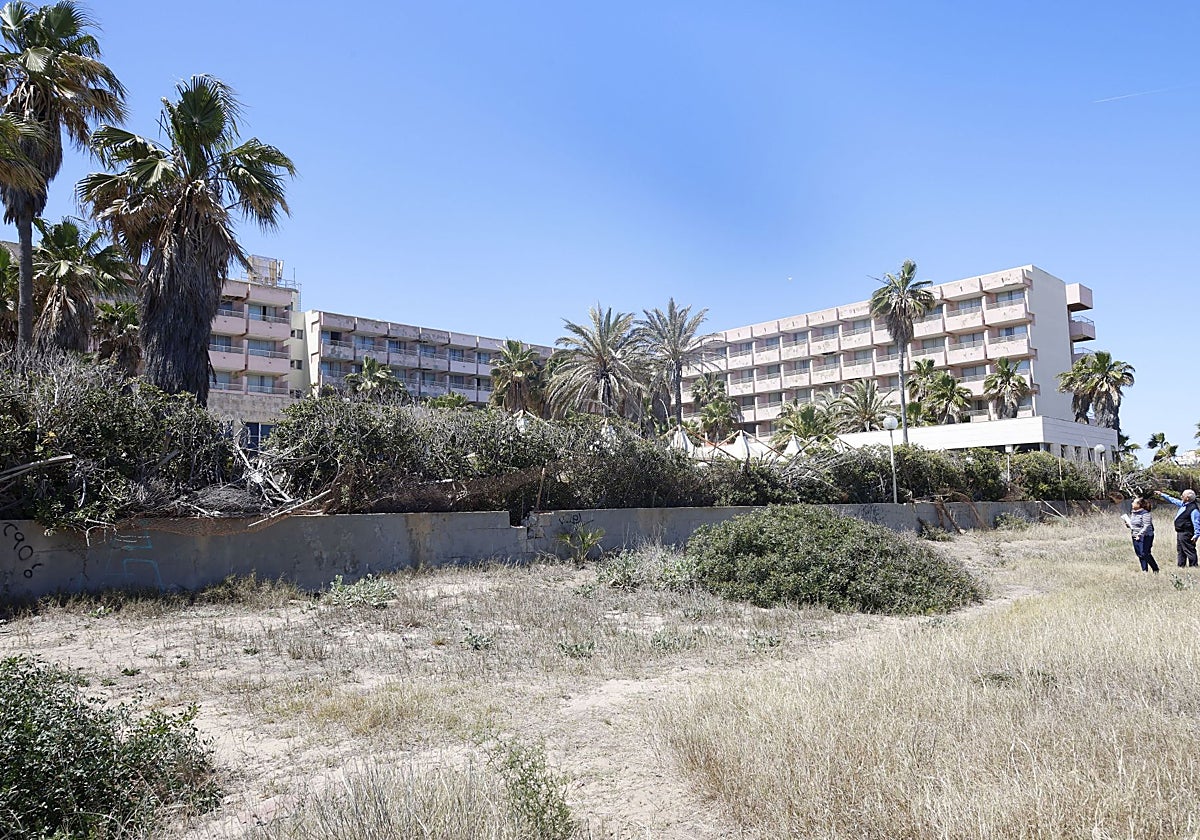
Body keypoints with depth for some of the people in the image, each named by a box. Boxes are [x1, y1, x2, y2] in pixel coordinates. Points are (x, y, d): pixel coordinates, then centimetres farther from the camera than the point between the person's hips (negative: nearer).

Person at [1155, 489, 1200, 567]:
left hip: (1186, 534, -11)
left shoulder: (1193, 509, -19)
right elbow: (1173, 500, 25)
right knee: (1180, 551, 16)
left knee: (1189, 551, -7)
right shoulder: (1183, 504, 8)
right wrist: (1162, 494, 30)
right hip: (1180, 533, 11)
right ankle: (1181, 566, 23)